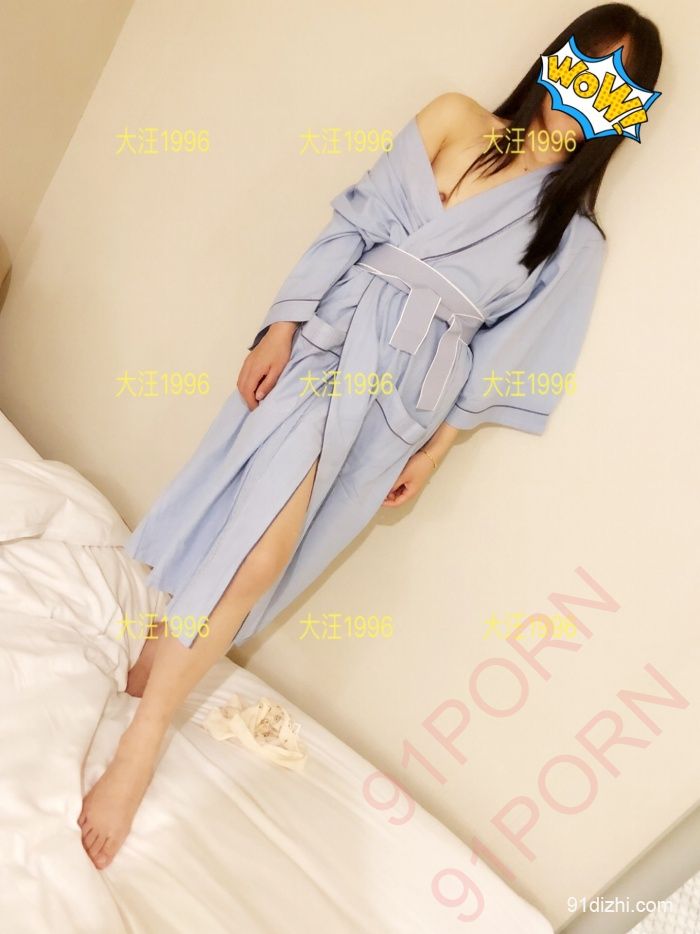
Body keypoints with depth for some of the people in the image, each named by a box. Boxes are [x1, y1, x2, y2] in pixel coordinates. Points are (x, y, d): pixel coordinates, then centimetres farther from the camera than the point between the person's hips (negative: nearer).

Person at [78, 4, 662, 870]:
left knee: (261, 555, -10)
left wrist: (436, 450, 3)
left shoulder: (576, 231, 9)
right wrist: (281, 327, -6)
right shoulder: (454, 118, 9)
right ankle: (140, 735, 12)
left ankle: (143, 708, 6)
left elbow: (505, 347, 7)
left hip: (406, 387, 0)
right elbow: (357, 221, 3)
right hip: (333, 333, 0)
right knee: (245, 535, -7)